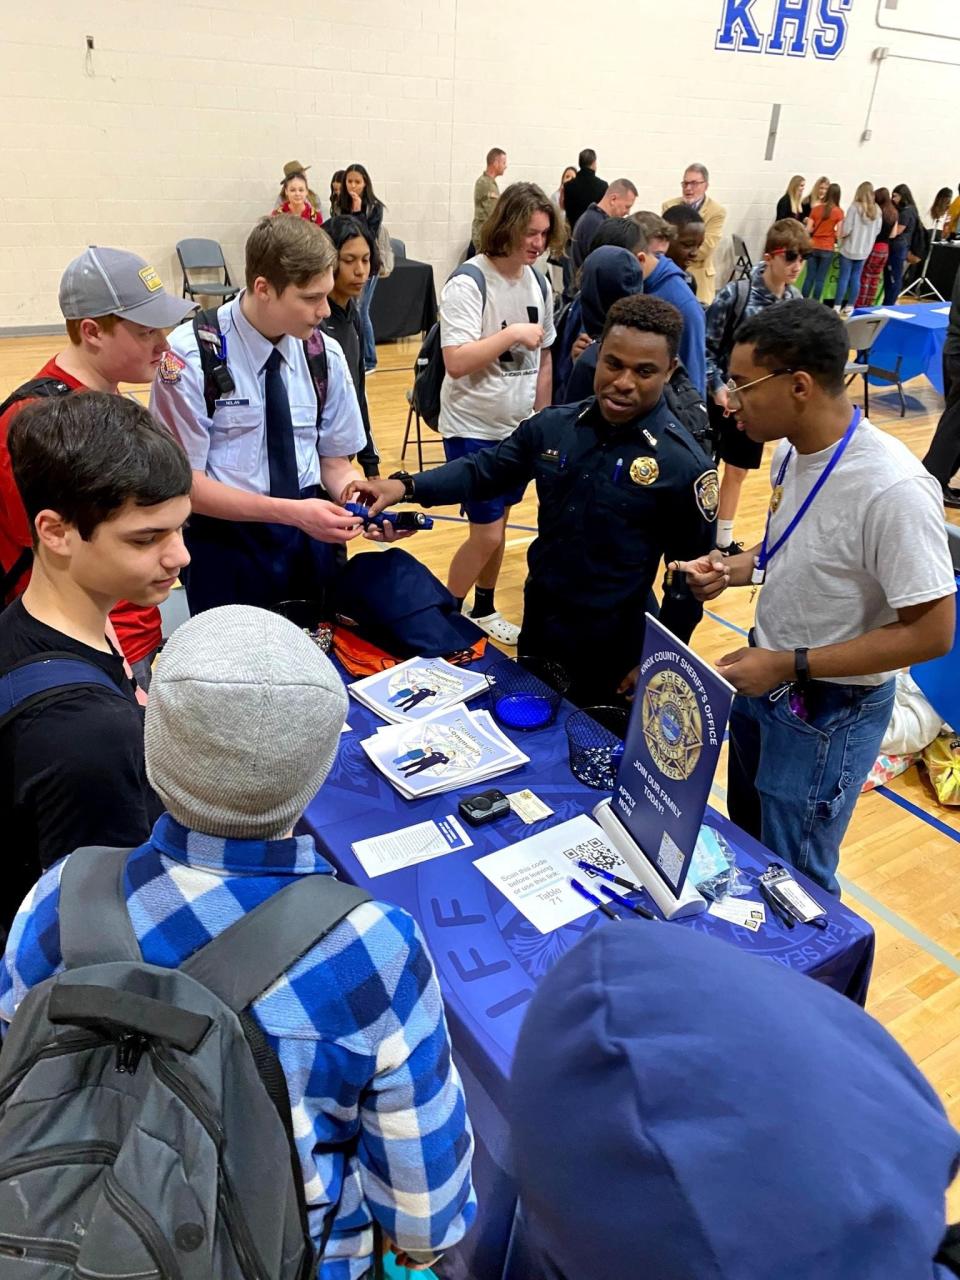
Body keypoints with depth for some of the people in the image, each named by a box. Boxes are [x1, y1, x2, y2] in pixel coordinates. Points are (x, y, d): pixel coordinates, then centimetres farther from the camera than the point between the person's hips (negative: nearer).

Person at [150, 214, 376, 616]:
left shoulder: (325, 354, 0)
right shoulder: (190, 355, -14)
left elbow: (334, 461, 7)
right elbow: (185, 482, -14)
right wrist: (291, 512, -23)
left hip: (311, 537, 4)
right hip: (227, 542, -4)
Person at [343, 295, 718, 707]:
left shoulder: (684, 464, -17)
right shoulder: (552, 426, -5)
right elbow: (484, 471, 1)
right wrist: (405, 487, -15)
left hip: (612, 650, -5)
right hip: (538, 623, 5)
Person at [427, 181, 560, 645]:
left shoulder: (537, 281, 4)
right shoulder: (467, 284, -17)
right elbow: (456, 362, -25)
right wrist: (512, 333, -22)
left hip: (519, 427, 6)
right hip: (473, 428, -6)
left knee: (497, 525, 16)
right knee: (487, 533, -6)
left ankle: (484, 610, 34)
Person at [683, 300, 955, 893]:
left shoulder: (893, 488, -30)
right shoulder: (792, 450, -5)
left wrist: (792, 666, -25)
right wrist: (736, 569, -6)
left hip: (829, 713, -8)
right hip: (763, 679, 8)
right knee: (746, 841, 28)